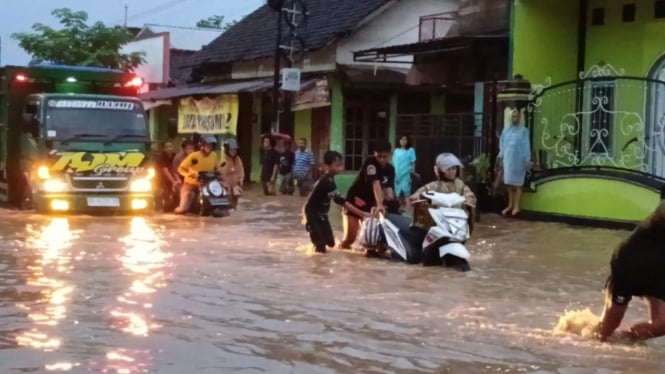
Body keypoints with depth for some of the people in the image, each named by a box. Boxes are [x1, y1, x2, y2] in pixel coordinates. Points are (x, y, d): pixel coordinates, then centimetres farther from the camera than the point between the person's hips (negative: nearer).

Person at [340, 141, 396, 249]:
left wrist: (391, 204, -33)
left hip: (370, 203, 5)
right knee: (351, 236, -10)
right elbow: (375, 183, -33)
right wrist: (379, 204, -43)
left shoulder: (390, 169, -1)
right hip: (355, 200, -5)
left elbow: (389, 188, -14)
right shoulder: (370, 162, -21)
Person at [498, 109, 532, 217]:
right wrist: (500, 157, 7)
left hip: (518, 160, -5)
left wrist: (527, 161, -11)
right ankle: (510, 205, 19)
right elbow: (502, 144, 15)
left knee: (517, 184, -2)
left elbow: (526, 146, -7)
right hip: (507, 160, 5)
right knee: (509, 183, 10)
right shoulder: (506, 131, 11)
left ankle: (516, 206, 1)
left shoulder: (523, 131, -4)